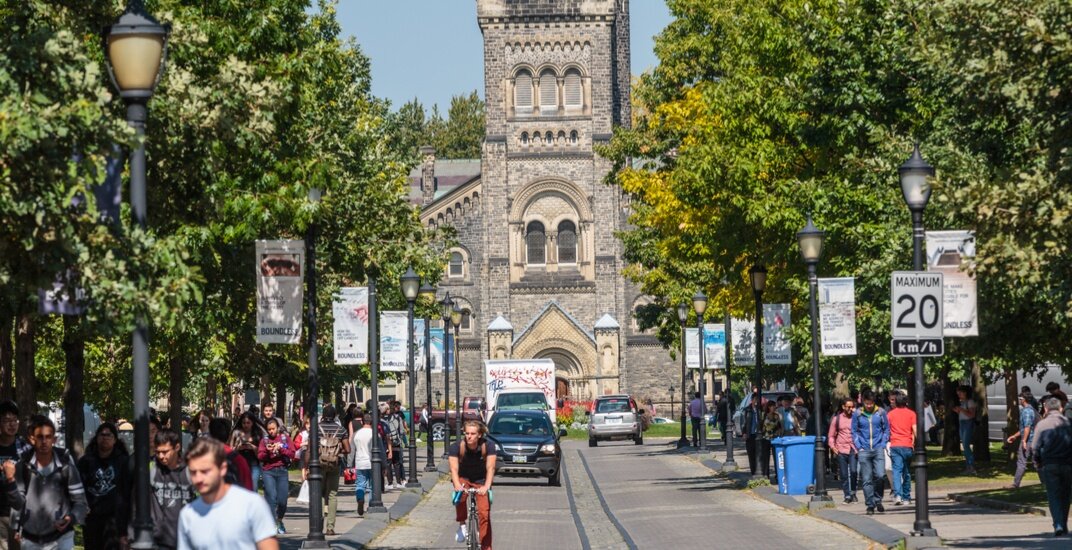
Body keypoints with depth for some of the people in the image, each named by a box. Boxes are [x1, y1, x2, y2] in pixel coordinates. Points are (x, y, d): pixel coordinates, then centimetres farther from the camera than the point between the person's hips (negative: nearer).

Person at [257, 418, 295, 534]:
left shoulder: (285, 438, 9)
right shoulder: (264, 439, 9)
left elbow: (292, 454, 1)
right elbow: (259, 456, 4)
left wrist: (280, 449, -12)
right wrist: (267, 451, -14)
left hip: (282, 471, 1)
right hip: (268, 471, -1)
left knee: (282, 500, -1)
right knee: (272, 497, -14)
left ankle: (279, 520, 25)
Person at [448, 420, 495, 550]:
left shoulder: (488, 446, -23)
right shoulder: (457, 447, -24)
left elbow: (490, 467, -31)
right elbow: (454, 469, -32)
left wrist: (486, 486, -48)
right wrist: (457, 485, -51)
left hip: (481, 480, 0)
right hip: (463, 479, 0)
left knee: (484, 513, -11)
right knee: (460, 496, -33)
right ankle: (462, 525, -9)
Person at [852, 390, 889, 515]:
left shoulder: (881, 412, 2)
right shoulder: (857, 414, 2)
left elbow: (886, 429, 11)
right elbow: (854, 432, 10)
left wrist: (883, 445, 1)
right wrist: (859, 447, 1)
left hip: (878, 449, 0)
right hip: (864, 451, 0)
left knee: (879, 475, -12)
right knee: (867, 480, -1)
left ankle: (878, 500, 10)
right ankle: (870, 505, 6)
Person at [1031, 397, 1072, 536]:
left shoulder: (1042, 424, -3)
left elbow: (1035, 448, -5)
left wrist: (1039, 461, 11)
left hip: (1049, 466, -2)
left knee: (1053, 495, 1)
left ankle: (1058, 525, -15)